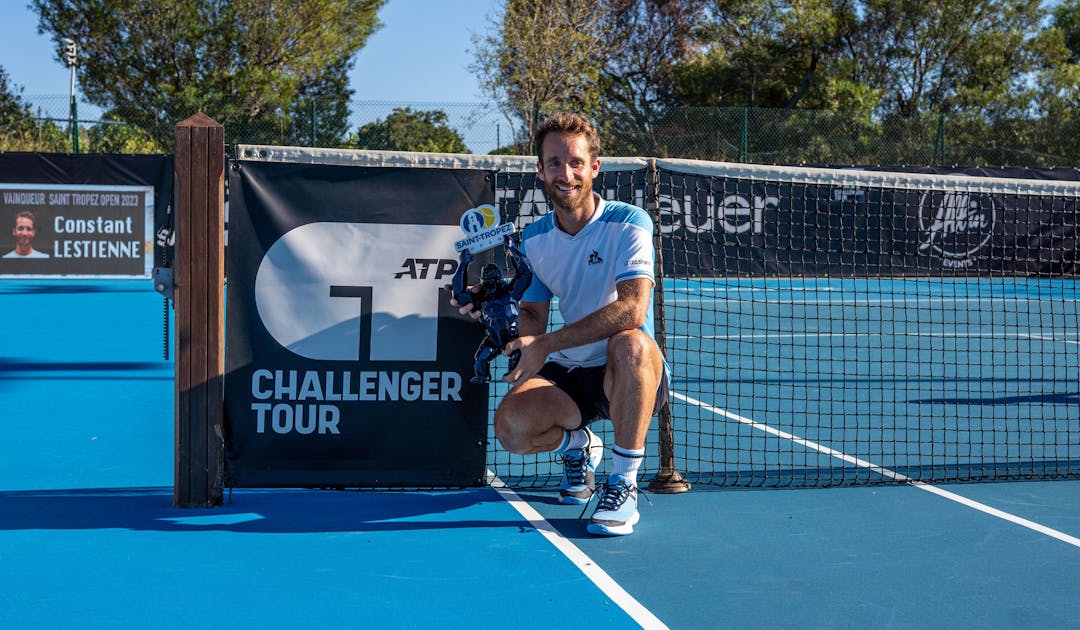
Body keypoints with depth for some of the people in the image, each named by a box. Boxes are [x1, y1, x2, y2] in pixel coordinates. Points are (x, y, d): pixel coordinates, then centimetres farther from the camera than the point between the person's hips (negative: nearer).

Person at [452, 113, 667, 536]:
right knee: (511, 427, -25)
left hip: (631, 375, -4)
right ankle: (576, 446, 13)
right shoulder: (533, 239, 4)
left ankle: (624, 485, -21)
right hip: (567, 375, 4)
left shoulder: (628, 223, -13)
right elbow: (533, 318, 8)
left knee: (630, 343, -39)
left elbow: (631, 310, -27)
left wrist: (546, 344, -31)